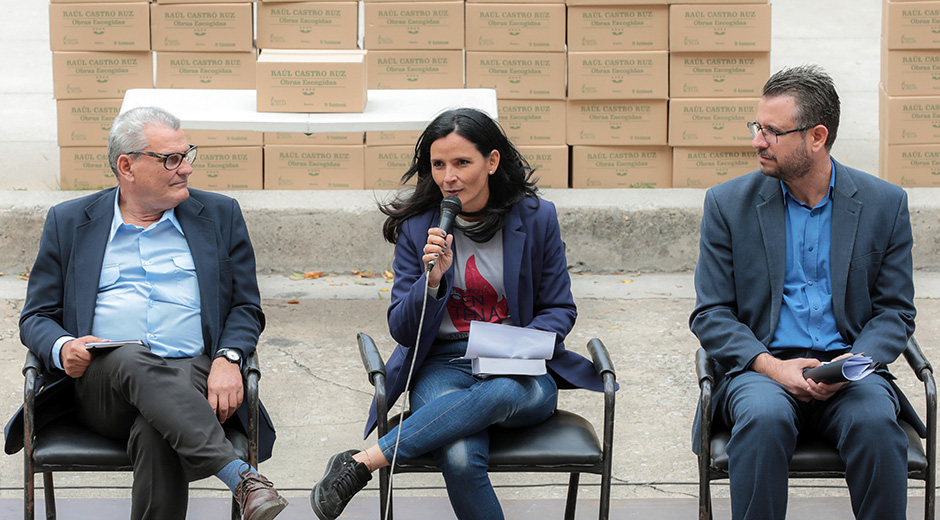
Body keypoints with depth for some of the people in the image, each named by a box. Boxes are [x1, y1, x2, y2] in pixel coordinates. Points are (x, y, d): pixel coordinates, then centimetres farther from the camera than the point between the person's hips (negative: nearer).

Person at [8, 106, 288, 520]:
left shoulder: (220, 215, 17)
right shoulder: (69, 222, 16)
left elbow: (246, 308, 14)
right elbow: (36, 317, 15)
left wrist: (227, 359, -9)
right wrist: (62, 348, -10)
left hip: (193, 377, 0)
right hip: (101, 384, 0)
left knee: (155, 433, -35)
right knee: (136, 360, -37)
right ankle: (240, 477, -47)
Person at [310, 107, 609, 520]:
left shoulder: (536, 217, 2)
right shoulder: (417, 227, 3)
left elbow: (560, 309, 9)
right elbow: (403, 331, 2)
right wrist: (433, 279, -17)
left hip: (522, 374, 1)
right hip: (442, 367, 0)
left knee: (503, 393, -39)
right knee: (460, 458, -35)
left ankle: (363, 463, -32)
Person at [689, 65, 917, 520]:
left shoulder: (884, 204, 6)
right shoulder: (729, 204, 4)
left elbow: (895, 312, 8)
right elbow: (710, 314, 3)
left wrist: (855, 362, -13)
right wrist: (770, 365, -15)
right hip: (759, 365, 0)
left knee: (874, 420, -32)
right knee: (764, 417, -34)